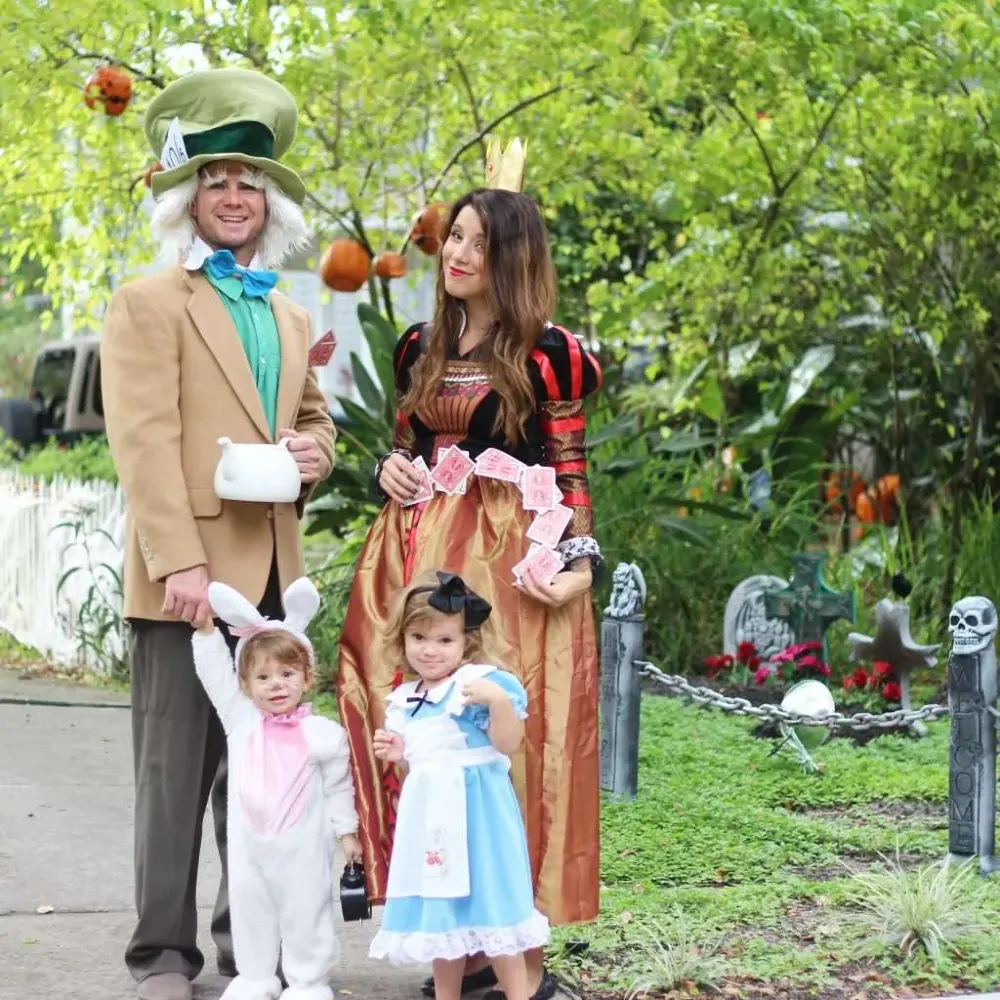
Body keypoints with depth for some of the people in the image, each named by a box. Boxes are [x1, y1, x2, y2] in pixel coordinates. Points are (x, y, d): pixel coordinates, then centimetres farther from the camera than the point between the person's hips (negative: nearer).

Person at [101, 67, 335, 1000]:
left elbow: (315, 418, 30)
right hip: (187, 571, -6)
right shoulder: (149, 303, -2)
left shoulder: (289, 317, 20)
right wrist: (180, 561, -20)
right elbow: (143, 440, -11)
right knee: (174, 771, -2)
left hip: (270, 572, 6)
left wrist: (315, 452, 4)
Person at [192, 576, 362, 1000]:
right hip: (248, 844, 3)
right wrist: (204, 626, -7)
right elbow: (215, 672, 0)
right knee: (250, 913, 14)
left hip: (302, 847, -3)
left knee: (304, 915, 6)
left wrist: (346, 831, 3)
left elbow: (338, 786, 1)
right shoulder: (240, 721, -1)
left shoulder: (323, 733, -7)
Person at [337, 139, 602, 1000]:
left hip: (508, 558, -6)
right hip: (418, 553, 6)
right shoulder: (422, 346, 14)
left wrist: (578, 562, -15)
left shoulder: (545, 355, -4)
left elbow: (569, 472, -4)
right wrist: (391, 470, 1)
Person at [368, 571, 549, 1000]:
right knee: (440, 913, 14)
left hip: (476, 810, -7)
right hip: (430, 813, 7)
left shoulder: (482, 683, -11)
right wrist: (396, 753, 4)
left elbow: (508, 743, -19)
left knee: (489, 906, -5)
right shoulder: (405, 700, 12)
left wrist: (499, 701, -33)